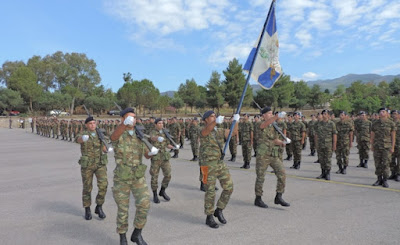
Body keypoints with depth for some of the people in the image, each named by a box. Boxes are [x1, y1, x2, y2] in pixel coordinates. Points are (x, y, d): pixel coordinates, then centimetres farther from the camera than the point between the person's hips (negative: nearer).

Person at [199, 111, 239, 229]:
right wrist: (216, 121, -52)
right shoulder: (203, 131, -8)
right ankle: (209, 217, 17)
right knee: (210, 192, 0)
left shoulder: (220, 131, 13)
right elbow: (207, 130, -32)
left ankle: (219, 211, 21)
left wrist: (236, 121, -11)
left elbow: (233, 132, 6)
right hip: (208, 165, -6)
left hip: (221, 164, 6)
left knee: (229, 187, 2)